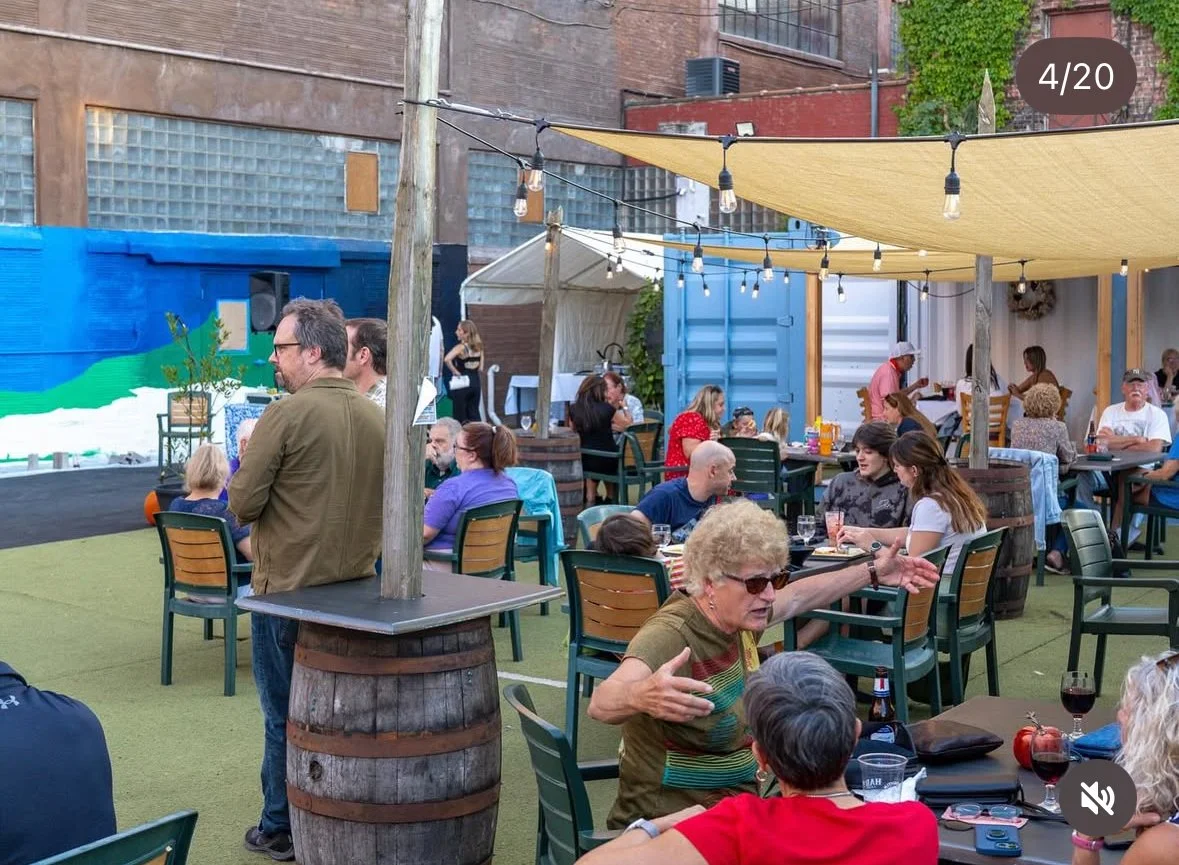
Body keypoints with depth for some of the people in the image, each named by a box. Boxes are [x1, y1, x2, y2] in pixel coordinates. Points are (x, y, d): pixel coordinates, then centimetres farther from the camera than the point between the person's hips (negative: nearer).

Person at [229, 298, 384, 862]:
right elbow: (386, 502, 10)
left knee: (286, 716, 8)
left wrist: (251, 465, 4)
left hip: (288, 591, -5)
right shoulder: (376, 418, 1)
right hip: (357, 587, 5)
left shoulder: (285, 415, -17)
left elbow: (242, 504, -15)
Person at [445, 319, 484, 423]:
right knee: (474, 413, 12)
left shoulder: (461, 347, -14)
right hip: (475, 382, 6)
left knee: (460, 415, 4)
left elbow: (447, 359, -29)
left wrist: (455, 371, -17)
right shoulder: (478, 347, 4)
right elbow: (480, 367, 7)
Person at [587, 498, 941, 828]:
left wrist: (873, 572, 25)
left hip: (738, 807, 8)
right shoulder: (669, 636, -24)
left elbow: (797, 597, 23)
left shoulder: (736, 614, 1)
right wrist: (641, 695, -64)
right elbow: (602, 703, -43)